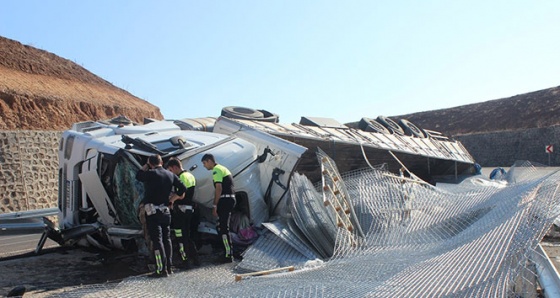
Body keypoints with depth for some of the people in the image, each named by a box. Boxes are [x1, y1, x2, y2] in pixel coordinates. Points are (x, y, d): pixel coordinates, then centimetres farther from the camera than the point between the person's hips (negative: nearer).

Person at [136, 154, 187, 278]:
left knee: (157, 240, -6)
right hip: (166, 211, 6)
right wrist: (173, 199, 13)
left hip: (152, 211, -6)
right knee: (167, 238, 15)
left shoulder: (151, 174, -10)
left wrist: (146, 165, 13)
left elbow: (138, 176, 8)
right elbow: (183, 188, 5)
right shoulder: (171, 175, 6)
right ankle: (169, 267, 21)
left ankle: (161, 269, -7)